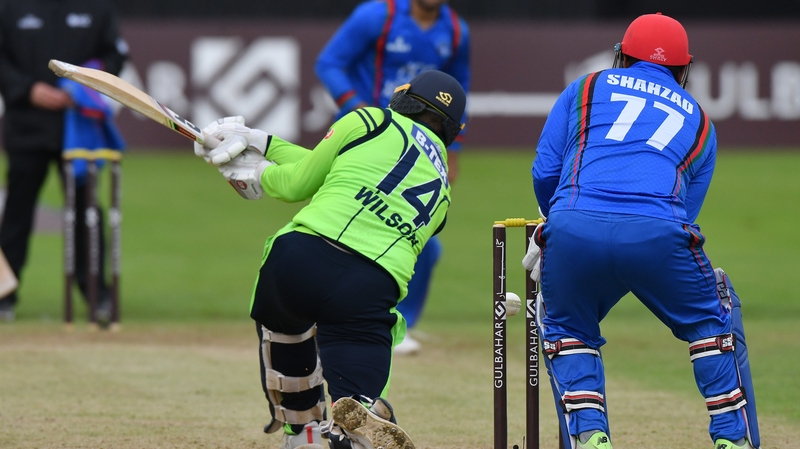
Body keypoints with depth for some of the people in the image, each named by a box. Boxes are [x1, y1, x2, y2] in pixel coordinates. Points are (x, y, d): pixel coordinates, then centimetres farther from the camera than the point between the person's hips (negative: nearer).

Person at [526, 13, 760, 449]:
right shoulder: (698, 120, 30)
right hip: (658, 231, 0)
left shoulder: (586, 89, 26)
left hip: (574, 228, 0)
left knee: (566, 330, 26)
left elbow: (544, 171, 17)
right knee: (713, 319, 25)